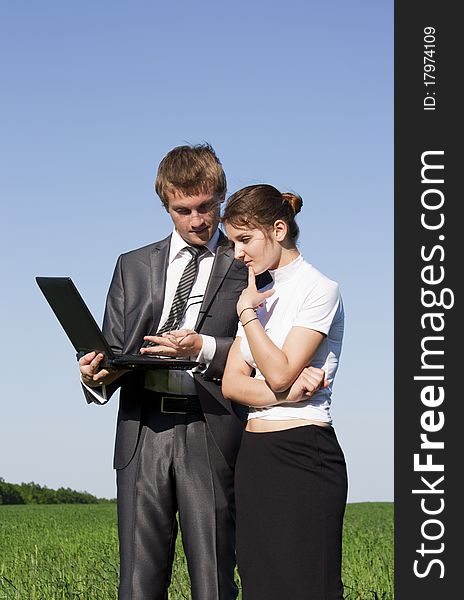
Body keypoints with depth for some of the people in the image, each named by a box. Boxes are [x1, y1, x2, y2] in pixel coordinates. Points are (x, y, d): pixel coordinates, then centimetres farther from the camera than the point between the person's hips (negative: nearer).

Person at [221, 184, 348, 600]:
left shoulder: (319, 290, -5)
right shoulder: (261, 296, 18)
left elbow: (279, 371, -15)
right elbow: (232, 383, 7)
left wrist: (247, 312, -5)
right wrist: (284, 392, -11)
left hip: (304, 454, -7)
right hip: (255, 455, 8)